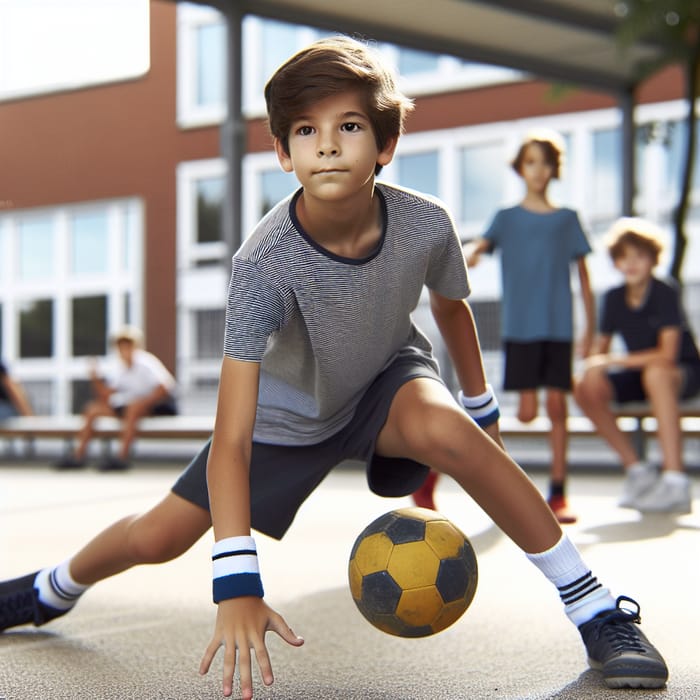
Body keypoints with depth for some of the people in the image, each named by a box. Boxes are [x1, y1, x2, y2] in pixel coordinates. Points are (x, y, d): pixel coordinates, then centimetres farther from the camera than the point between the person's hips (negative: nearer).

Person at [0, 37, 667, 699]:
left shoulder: (425, 225, -28)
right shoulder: (263, 263, -35)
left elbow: (451, 306, 0)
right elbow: (230, 441, -38)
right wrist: (236, 584, -45)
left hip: (388, 377, 0)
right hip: (291, 405, 0)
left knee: (445, 428, -35)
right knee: (159, 536, 2)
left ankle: (597, 611, -23)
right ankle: (54, 588, 38)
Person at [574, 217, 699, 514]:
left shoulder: (666, 294, -18)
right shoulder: (613, 299, -1)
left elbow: (667, 354, -27)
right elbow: (601, 347, 6)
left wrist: (612, 361, -27)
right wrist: (593, 365, -18)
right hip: (639, 376, 6)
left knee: (656, 373, -40)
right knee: (585, 387, -18)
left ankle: (675, 482, -41)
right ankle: (636, 469, -6)